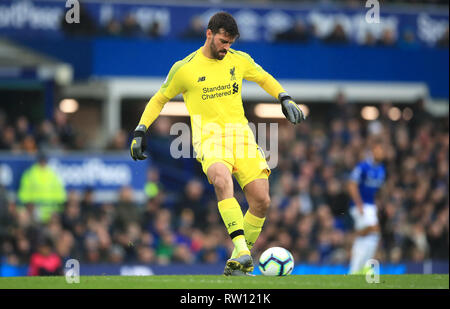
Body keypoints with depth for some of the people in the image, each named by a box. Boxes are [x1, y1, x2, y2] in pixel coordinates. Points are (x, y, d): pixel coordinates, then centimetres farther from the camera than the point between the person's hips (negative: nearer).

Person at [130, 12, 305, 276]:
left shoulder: (239, 60, 10)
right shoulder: (185, 68, 1)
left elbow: (264, 78, 29)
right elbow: (159, 99, 14)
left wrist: (286, 100, 16)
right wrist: (140, 131, 7)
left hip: (240, 133, 4)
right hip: (209, 137, -4)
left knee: (261, 200, -10)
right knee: (222, 180, -36)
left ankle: (240, 261, 9)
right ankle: (241, 249, -44)